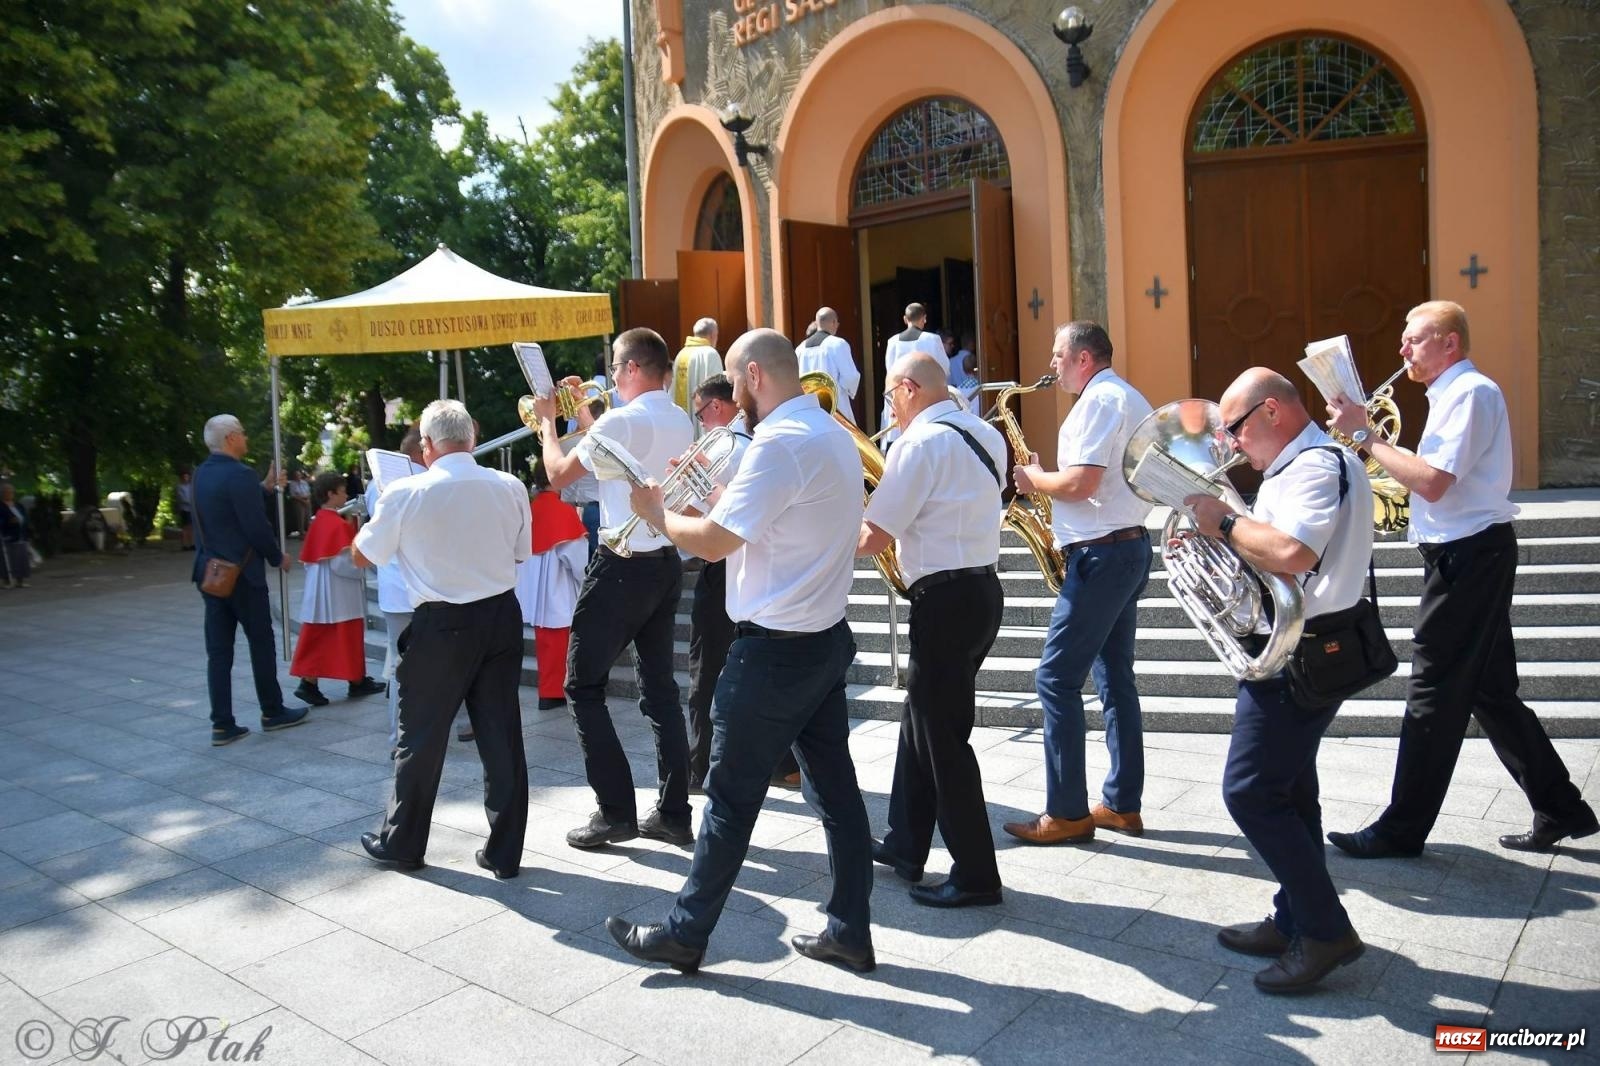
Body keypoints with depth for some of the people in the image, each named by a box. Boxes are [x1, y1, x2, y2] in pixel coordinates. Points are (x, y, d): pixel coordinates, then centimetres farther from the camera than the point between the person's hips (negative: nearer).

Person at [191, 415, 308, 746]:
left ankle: (222, 724, 8)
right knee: (261, 643, 7)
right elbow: (257, 527, -19)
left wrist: (265, 486, 24)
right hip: (242, 573, -7)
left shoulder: (201, 474, 8)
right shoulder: (239, 475, -17)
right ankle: (272, 712, 19)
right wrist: (277, 557, -3)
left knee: (218, 649, 7)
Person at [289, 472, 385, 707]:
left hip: (320, 591, 8)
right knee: (347, 637, 4)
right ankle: (357, 682, 16)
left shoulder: (317, 522, 9)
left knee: (318, 639, 6)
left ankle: (308, 683, 1)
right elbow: (342, 563, -22)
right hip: (339, 593, -7)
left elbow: (308, 560, 14)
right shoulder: (339, 524, -17)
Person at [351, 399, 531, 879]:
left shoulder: (406, 493, -11)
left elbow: (362, 555, 3)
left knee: (421, 737, 13)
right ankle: (505, 852, 18)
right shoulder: (510, 488, -3)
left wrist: (378, 512, 19)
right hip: (501, 617, 3)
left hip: (441, 625, -3)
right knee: (502, 735, 9)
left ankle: (401, 844, 30)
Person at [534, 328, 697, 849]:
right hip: (667, 564, 8)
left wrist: (547, 420, 9)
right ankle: (673, 813, 16)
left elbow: (560, 474, -6)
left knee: (584, 686, 5)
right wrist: (583, 415, 25)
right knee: (660, 688, 12)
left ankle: (616, 811, 6)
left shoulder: (622, 420, -17)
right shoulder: (680, 422, 7)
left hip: (622, 567, -8)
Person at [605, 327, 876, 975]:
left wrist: (657, 514, -2)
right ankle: (849, 932, 24)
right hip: (827, 638, 9)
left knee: (731, 799, 3)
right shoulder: (832, 434, 11)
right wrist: (722, 497, 11)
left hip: (776, 650, -9)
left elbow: (714, 542, -19)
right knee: (835, 787, 13)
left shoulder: (782, 443, -20)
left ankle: (685, 935, 18)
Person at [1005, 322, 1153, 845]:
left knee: (1056, 678, -6)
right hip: (1129, 546, 11)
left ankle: (1067, 813, 0)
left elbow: (1081, 483, -23)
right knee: (1115, 678, 13)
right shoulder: (1130, 399, 18)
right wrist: (1047, 480, 12)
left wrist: (1033, 478, -6)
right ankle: (1122, 803, 19)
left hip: (1101, 554, -11)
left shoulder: (1101, 399, -14)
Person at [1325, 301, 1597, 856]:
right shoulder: (1455, 394, 18)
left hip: (1467, 557, -10)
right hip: (1464, 555, 10)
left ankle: (1402, 830, 4)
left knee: (1434, 694, -4)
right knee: (1490, 691, 15)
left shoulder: (1471, 392, -13)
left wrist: (1365, 435, -19)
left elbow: (1432, 483, -24)